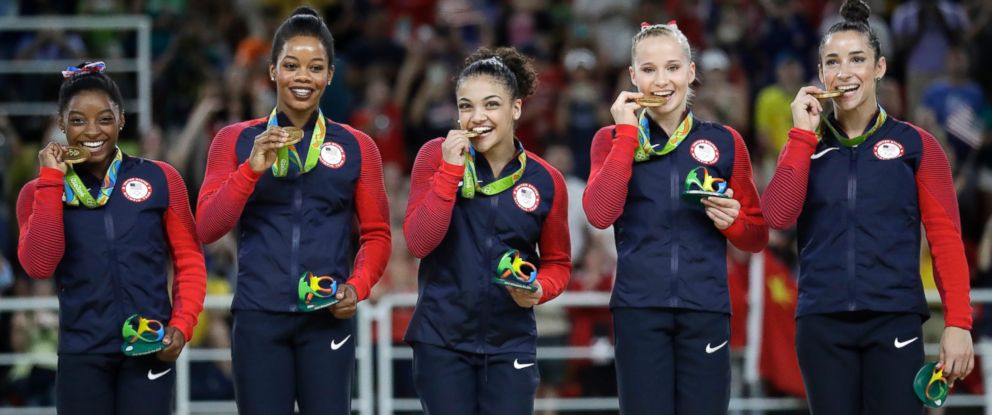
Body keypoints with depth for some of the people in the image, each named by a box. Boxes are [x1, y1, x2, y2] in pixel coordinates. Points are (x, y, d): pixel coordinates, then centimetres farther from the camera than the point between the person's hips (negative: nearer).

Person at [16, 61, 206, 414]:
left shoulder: (160, 179, 5)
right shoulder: (40, 192, 6)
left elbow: (189, 260, 9)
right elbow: (39, 266, -9)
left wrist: (182, 325, -5)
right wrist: (51, 182, -8)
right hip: (82, 355, 1)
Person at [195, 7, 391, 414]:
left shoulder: (356, 147, 8)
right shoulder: (235, 140, 7)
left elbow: (376, 234, 11)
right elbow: (207, 229, 0)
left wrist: (357, 287, -7)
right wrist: (252, 169, -13)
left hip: (328, 319, 0)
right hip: (259, 317, 0)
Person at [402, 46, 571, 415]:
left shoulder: (546, 180, 0)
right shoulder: (436, 157, -4)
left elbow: (557, 263, 11)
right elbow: (418, 243, -13)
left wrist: (539, 290, -12)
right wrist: (451, 169, -19)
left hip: (511, 344, 1)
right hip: (442, 340, -1)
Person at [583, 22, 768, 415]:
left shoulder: (725, 142, 9)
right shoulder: (613, 139, 8)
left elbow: (757, 237, 14)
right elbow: (600, 214, -10)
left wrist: (733, 222, -9)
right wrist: (626, 133, -8)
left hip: (705, 308, 1)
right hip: (639, 308, -1)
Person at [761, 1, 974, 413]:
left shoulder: (916, 145, 5)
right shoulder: (805, 145, 12)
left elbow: (946, 238, 1)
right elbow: (777, 217, -5)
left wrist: (958, 322, -8)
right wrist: (803, 135, -4)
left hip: (894, 321, -2)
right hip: (822, 323, 2)